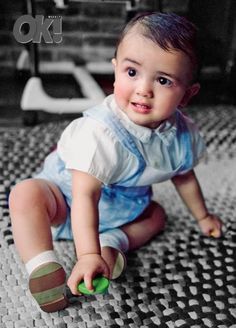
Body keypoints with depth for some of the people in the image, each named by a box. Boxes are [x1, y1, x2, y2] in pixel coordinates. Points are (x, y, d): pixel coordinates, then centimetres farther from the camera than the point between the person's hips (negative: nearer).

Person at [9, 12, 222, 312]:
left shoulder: (182, 134, -16)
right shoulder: (101, 132, -36)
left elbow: (183, 176, 4)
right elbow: (85, 196, -37)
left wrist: (202, 216, 17)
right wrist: (88, 256, -42)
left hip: (121, 209, 6)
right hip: (65, 198, -6)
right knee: (26, 194, -30)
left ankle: (113, 241, -15)